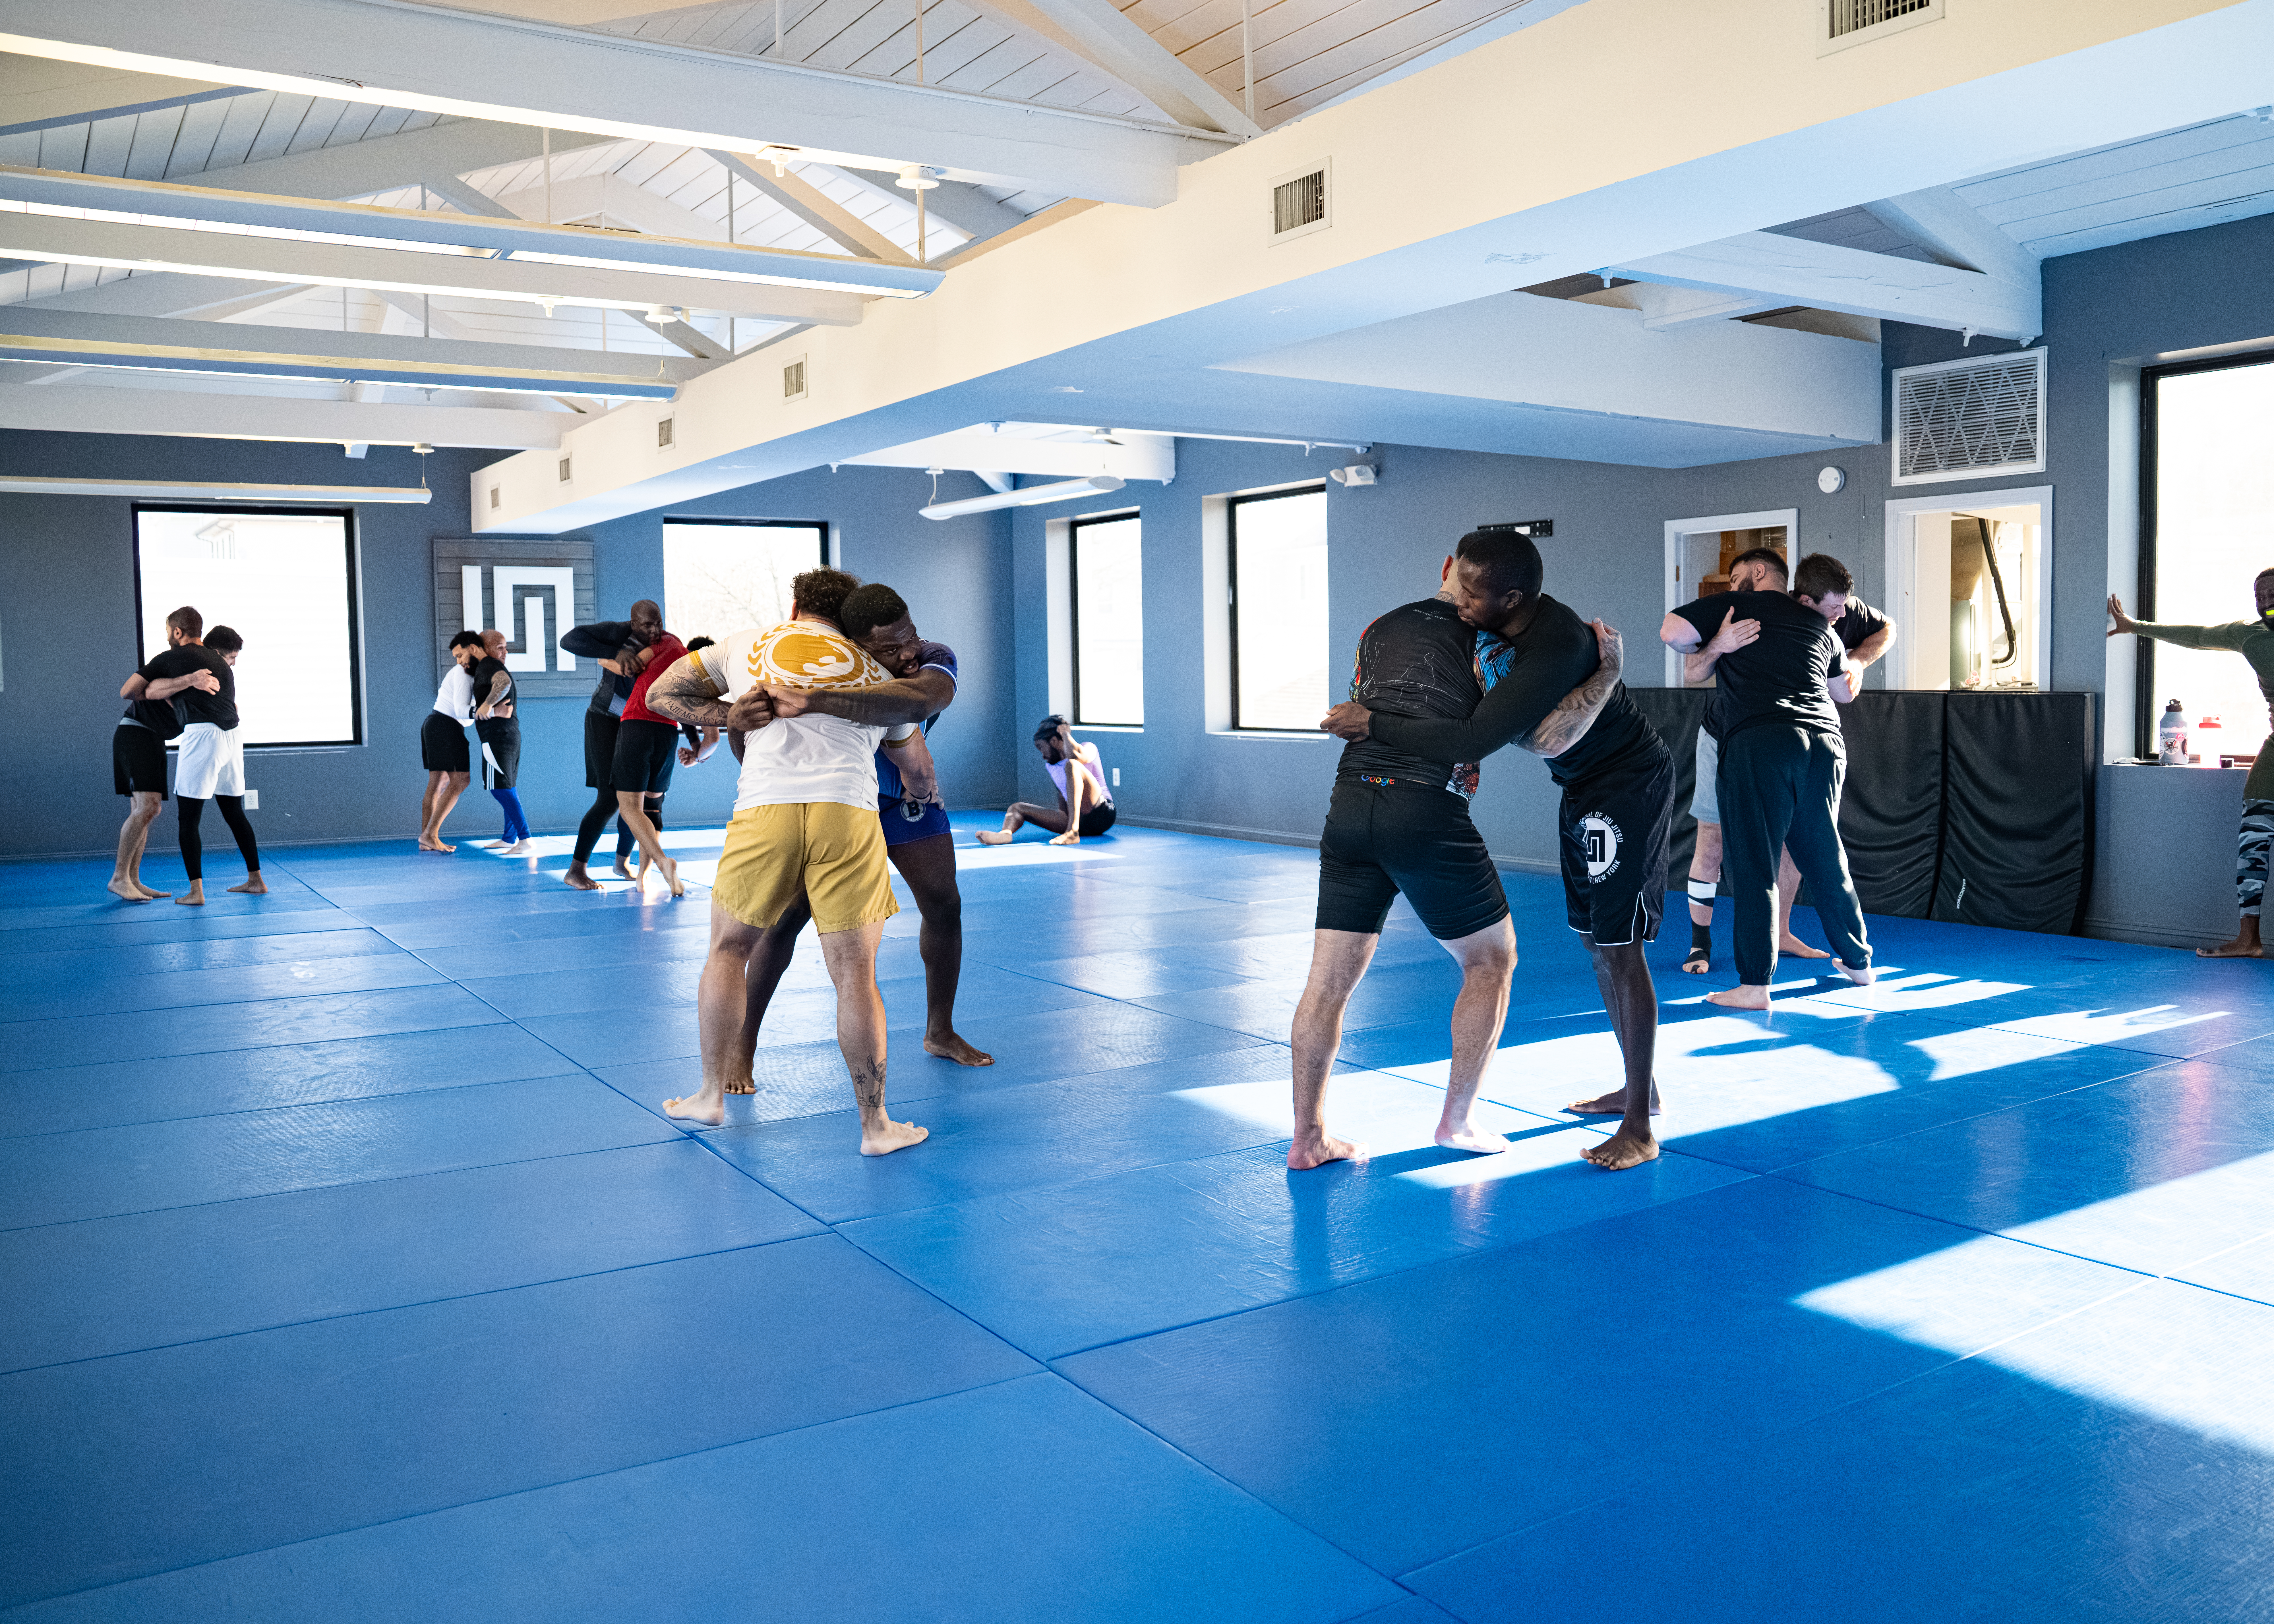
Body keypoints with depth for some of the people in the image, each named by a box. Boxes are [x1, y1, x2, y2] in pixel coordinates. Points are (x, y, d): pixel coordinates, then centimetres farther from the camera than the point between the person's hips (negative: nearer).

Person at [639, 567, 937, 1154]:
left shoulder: (746, 644, 20)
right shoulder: (875, 673, 23)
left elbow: (661, 695, 20)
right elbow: (918, 775, 31)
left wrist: (726, 716, 15)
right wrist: (928, 797, 52)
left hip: (764, 812, 0)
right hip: (850, 818, 0)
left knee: (728, 949, 21)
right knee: (855, 977, 6)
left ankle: (711, 1094, 29)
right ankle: (875, 1125, 13)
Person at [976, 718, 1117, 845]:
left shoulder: (1088, 748, 2)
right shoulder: (1051, 765, 22)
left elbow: (1078, 756, -22)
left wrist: (1066, 734, -6)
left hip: (1101, 813, -7)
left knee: (1071, 765, -27)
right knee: (1017, 807, -1)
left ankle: (1073, 832, -38)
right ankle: (1005, 833, -40)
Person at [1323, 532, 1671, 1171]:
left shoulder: (1558, 649, -34)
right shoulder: (1494, 625, -5)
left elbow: (1475, 740, -37)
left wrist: (1373, 724, -29)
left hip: (1628, 787, -10)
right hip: (1585, 788, 10)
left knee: (1619, 949, -10)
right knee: (1594, 941, 15)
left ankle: (1639, 1128, -4)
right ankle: (1638, 1086, 30)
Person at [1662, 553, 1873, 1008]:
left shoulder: (1738, 606, 10)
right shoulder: (1825, 633, 23)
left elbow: (1672, 633, 2)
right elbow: (1845, 692, 38)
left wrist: (1711, 647, 21)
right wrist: (1854, 664, 57)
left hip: (1758, 744, -4)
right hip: (1825, 744, 5)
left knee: (1754, 866, -2)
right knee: (1826, 860, 20)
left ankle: (1755, 985, -4)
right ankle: (1858, 962, 33)